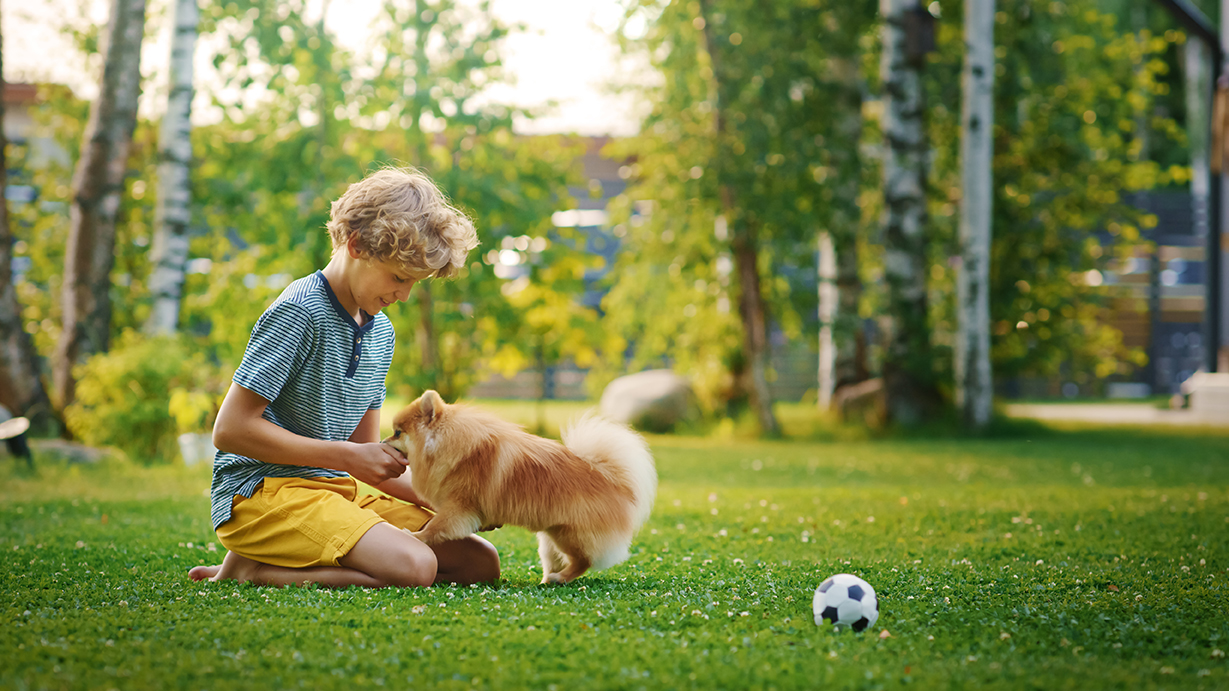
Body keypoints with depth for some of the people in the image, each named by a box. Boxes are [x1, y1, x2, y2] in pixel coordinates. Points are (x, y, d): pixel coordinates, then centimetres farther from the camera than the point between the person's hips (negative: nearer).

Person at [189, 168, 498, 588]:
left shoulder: (380, 332, 15)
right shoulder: (298, 315, -12)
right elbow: (231, 430, -17)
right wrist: (348, 457, -14)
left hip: (337, 491, 10)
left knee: (480, 563, -3)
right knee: (414, 567, -30)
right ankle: (249, 569, -11)